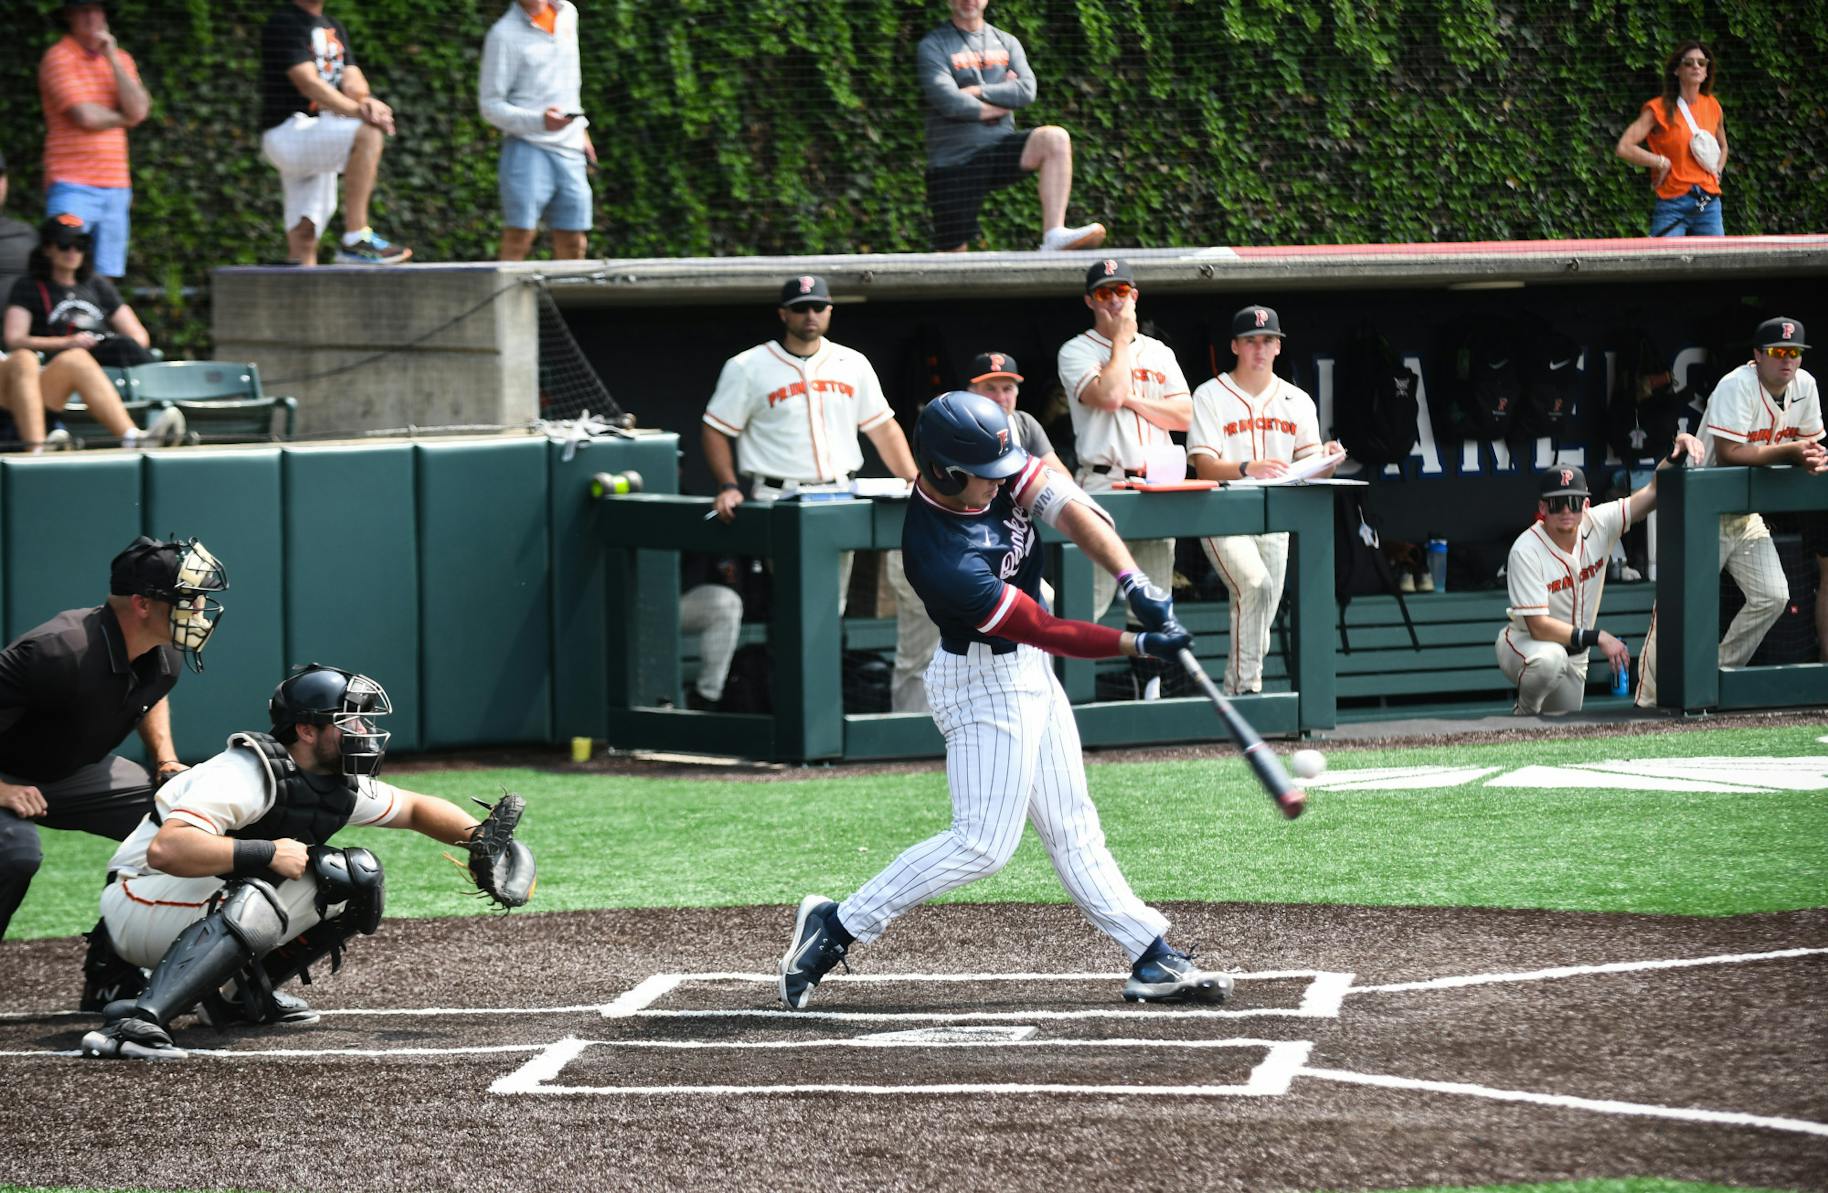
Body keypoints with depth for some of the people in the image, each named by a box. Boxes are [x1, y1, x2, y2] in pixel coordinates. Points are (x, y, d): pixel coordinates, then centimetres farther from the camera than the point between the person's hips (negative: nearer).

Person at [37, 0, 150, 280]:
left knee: (103, 278, 4)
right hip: (72, 186, -6)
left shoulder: (121, 59, 15)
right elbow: (85, 116, -15)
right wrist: (122, 119, 4)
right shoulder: (58, 58, -4)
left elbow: (138, 110, -1)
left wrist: (112, 59, -5)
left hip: (115, 184, 6)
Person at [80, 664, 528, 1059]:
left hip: (218, 897, 9)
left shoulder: (342, 790, 0)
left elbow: (417, 809, 19)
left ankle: (241, 992, 8)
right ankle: (137, 1020, -49)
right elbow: (166, 850, -40)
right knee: (259, 903, -39)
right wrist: (267, 854, -36)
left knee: (356, 879, 4)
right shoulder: (247, 775, -26)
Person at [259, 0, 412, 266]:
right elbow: (308, 84, -18)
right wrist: (358, 110, -29)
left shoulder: (334, 28, 20)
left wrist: (366, 101, -18)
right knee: (369, 132, -29)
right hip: (289, 132, -8)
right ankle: (355, 239, -32)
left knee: (304, 236, 2)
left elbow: (352, 80, 7)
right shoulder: (283, 23, -7)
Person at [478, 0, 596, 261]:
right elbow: (490, 105, -8)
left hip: (570, 151, 6)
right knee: (519, 238, -14)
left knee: (573, 244, 4)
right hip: (527, 147, -6)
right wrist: (538, 122, -23)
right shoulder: (504, 34, -7)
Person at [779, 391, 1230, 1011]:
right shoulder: (944, 559, -32)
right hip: (984, 685, -9)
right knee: (983, 843, -11)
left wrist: (1135, 584, -27)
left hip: (1029, 674, 9)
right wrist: (1143, 645, -23)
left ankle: (1153, 958, 15)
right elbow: (1047, 631, -26)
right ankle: (835, 927, -5)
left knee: (1071, 828, 12)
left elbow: (1068, 508, -15)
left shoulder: (995, 472, -10)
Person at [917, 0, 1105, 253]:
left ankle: (1054, 236, -37)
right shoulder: (932, 47, 1)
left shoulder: (1006, 42, 14)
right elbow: (948, 102, -14)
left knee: (1055, 139, -26)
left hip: (1000, 146, 2)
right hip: (953, 162, -2)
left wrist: (976, 93, -11)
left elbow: (1026, 90, -4)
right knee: (953, 252, -3)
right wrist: (1001, 103, -3)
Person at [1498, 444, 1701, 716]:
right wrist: (1597, 637, -37)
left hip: (1573, 654, 5)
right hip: (1524, 642, -5)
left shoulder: (1598, 525, -14)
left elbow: (1652, 492, -17)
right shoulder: (1526, 550, -28)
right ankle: (1524, 714, -9)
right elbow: (1538, 626, -32)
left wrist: (1676, 453, -36)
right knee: (1549, 658, -39)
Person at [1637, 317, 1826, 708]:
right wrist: (1789, 450, -28)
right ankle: (1649, 695, -2)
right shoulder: (1737, 387, -22)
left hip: (1747, 514, 8)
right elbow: (1728, 454, -29)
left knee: (1772, 597, 2)